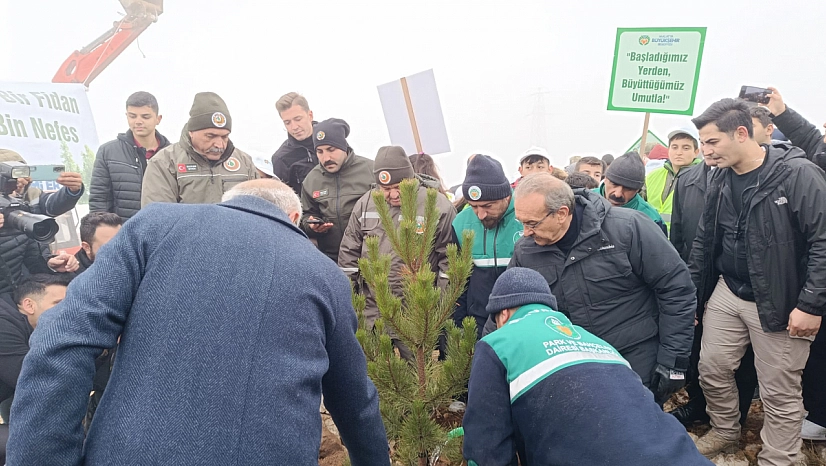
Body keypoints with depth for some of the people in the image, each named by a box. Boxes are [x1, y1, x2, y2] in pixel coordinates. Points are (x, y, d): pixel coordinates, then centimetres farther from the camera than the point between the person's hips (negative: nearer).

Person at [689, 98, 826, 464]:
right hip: (726, 293, 6)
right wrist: (689, 291, 9)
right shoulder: (720, 180, 3)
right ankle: (725, 432, 37)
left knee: (780, 391, 5)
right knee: (712, 368, 13)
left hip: (778, 304, -5)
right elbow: (705, 240, 12)